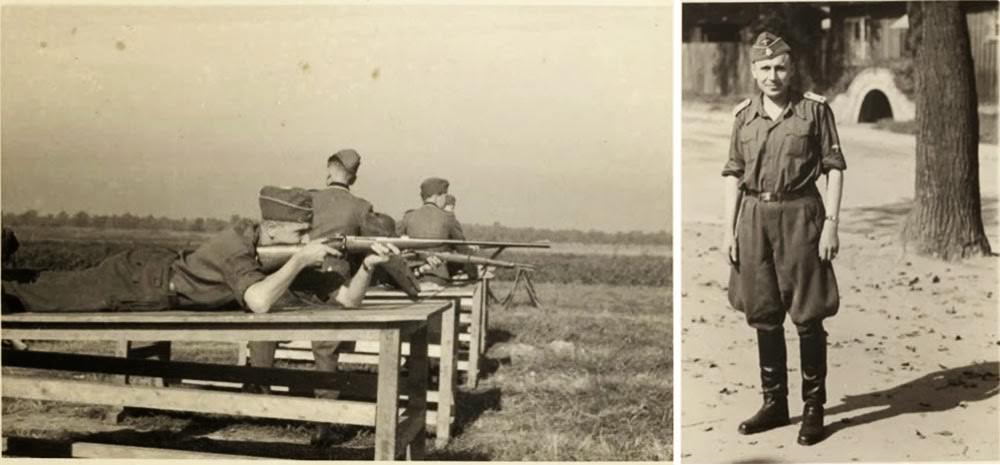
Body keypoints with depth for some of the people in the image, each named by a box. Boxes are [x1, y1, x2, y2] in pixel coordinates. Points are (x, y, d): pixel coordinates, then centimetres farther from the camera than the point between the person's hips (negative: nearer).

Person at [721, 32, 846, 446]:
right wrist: (729, 229, 5)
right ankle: (774, 403, 22)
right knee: (763, 316, 9)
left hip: (800, 215, -4)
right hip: (755, 217, 4)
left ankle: (814, 407, 12)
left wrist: (831, 222, -10)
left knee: (807, 316, 0)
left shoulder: (815, 109, -3)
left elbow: (834, 167, -3)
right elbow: (733, 173, 11)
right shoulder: (744, 115, 8)